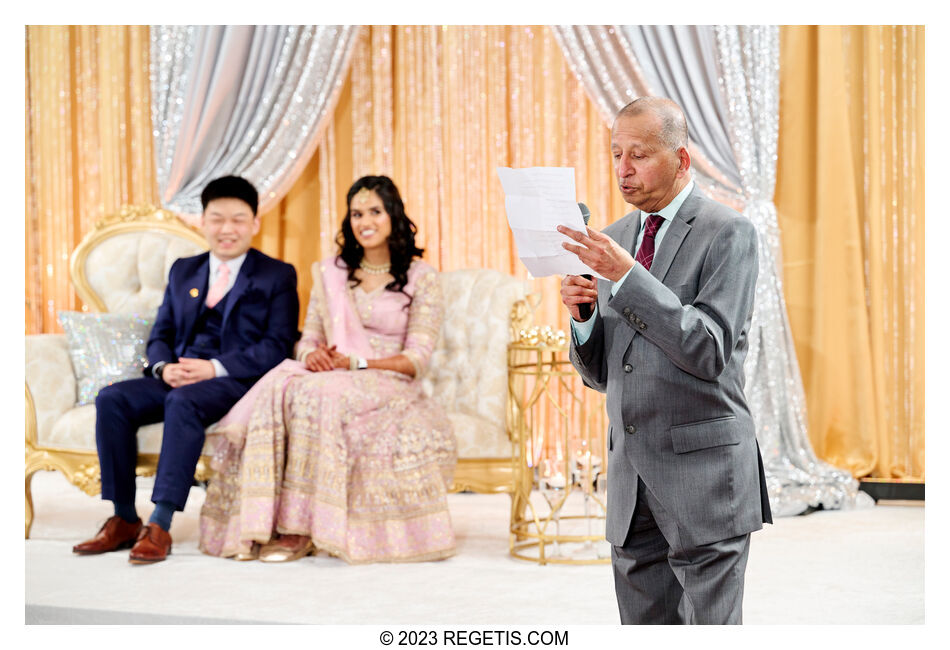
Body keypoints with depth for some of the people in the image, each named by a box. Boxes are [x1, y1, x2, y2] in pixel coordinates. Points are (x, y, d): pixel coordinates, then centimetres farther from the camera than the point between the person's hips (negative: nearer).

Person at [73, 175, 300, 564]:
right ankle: (123, 519, -17)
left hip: (235, 381, -5)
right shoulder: (183, 271, 22)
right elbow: (160, 335, 19)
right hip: (178, 377, 6)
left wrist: (214, 368, -17)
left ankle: (160, 526, -37)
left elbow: (277, 346, -5)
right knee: (111, 399, -21)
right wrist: (163, 367, -6)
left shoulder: (277, 276, 6)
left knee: (184, 401, -37)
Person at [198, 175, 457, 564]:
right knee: (278, 390, -31)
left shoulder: (421, 279, 4)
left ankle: (301, 530, -32)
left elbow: (417, 359, -4)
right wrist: (311, 356, -11)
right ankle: (265, 524, -35)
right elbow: (309, 338, 15)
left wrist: (353, 363, -16)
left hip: (390, 387, -4)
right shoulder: (330, 273, 18)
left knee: (316, 397, -36)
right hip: (330, 379, 4)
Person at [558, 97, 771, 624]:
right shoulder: (615, 237, 13)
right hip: (630, 480, 6)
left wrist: (627, 276, -21)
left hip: (703, 476, -6)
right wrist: (581, 313, -5)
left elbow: (710, 352, -17)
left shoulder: (727, 232, -5)